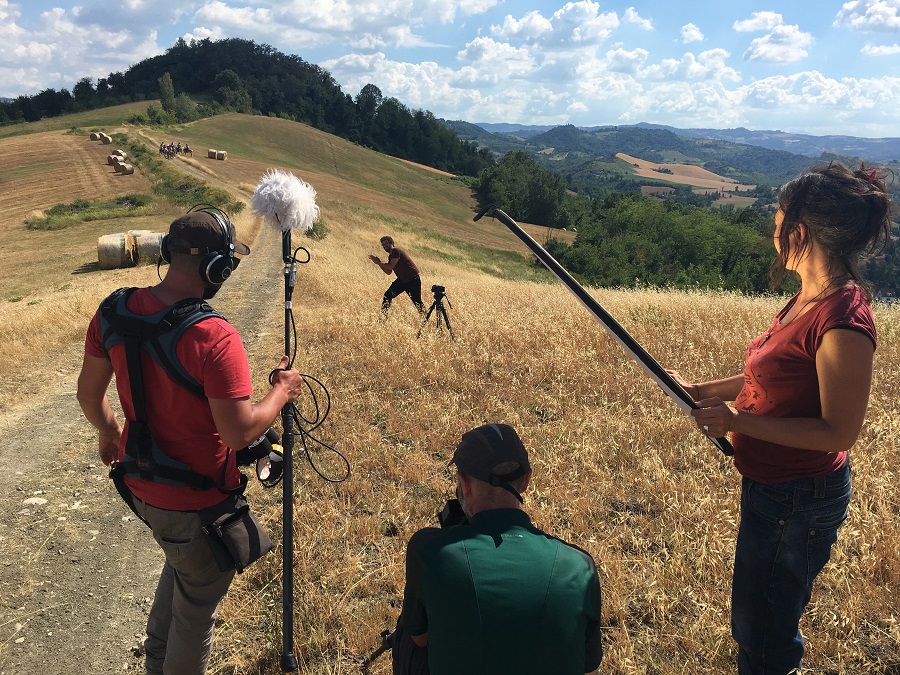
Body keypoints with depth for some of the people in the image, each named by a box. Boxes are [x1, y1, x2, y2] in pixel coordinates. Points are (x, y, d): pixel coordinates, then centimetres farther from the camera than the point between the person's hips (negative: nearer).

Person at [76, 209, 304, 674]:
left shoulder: (114, 311, -9)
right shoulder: (215, 339, -31)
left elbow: (88, 393, 4)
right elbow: (240, 432, -28)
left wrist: (108, 433, 23)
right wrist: (282, 391, -10)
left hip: (139, 485, 8)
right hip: (196, 503, -7)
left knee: (180, 564, 35)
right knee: (197, 604, 18)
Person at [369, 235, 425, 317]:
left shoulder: (396, 251, -16)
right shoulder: (390, 256, 11)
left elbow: (390, 266, -23)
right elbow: (388, 272, 12)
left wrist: (379, 262, -12)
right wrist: (379, 263, 3)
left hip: (413, 280, -9)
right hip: (402, 280, 9)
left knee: (417, 302, -7)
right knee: (387, 295, -1)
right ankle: (383, 316, 4)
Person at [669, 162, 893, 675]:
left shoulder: (842, 319, -27)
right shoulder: (811, 298, 2)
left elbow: (840, 431, -25)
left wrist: (739, 421, -24)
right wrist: (702, 390, 7)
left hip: (798, 501, -9)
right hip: (774, 485, 9)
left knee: (763, 632, 11)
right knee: (759, 618, 29)